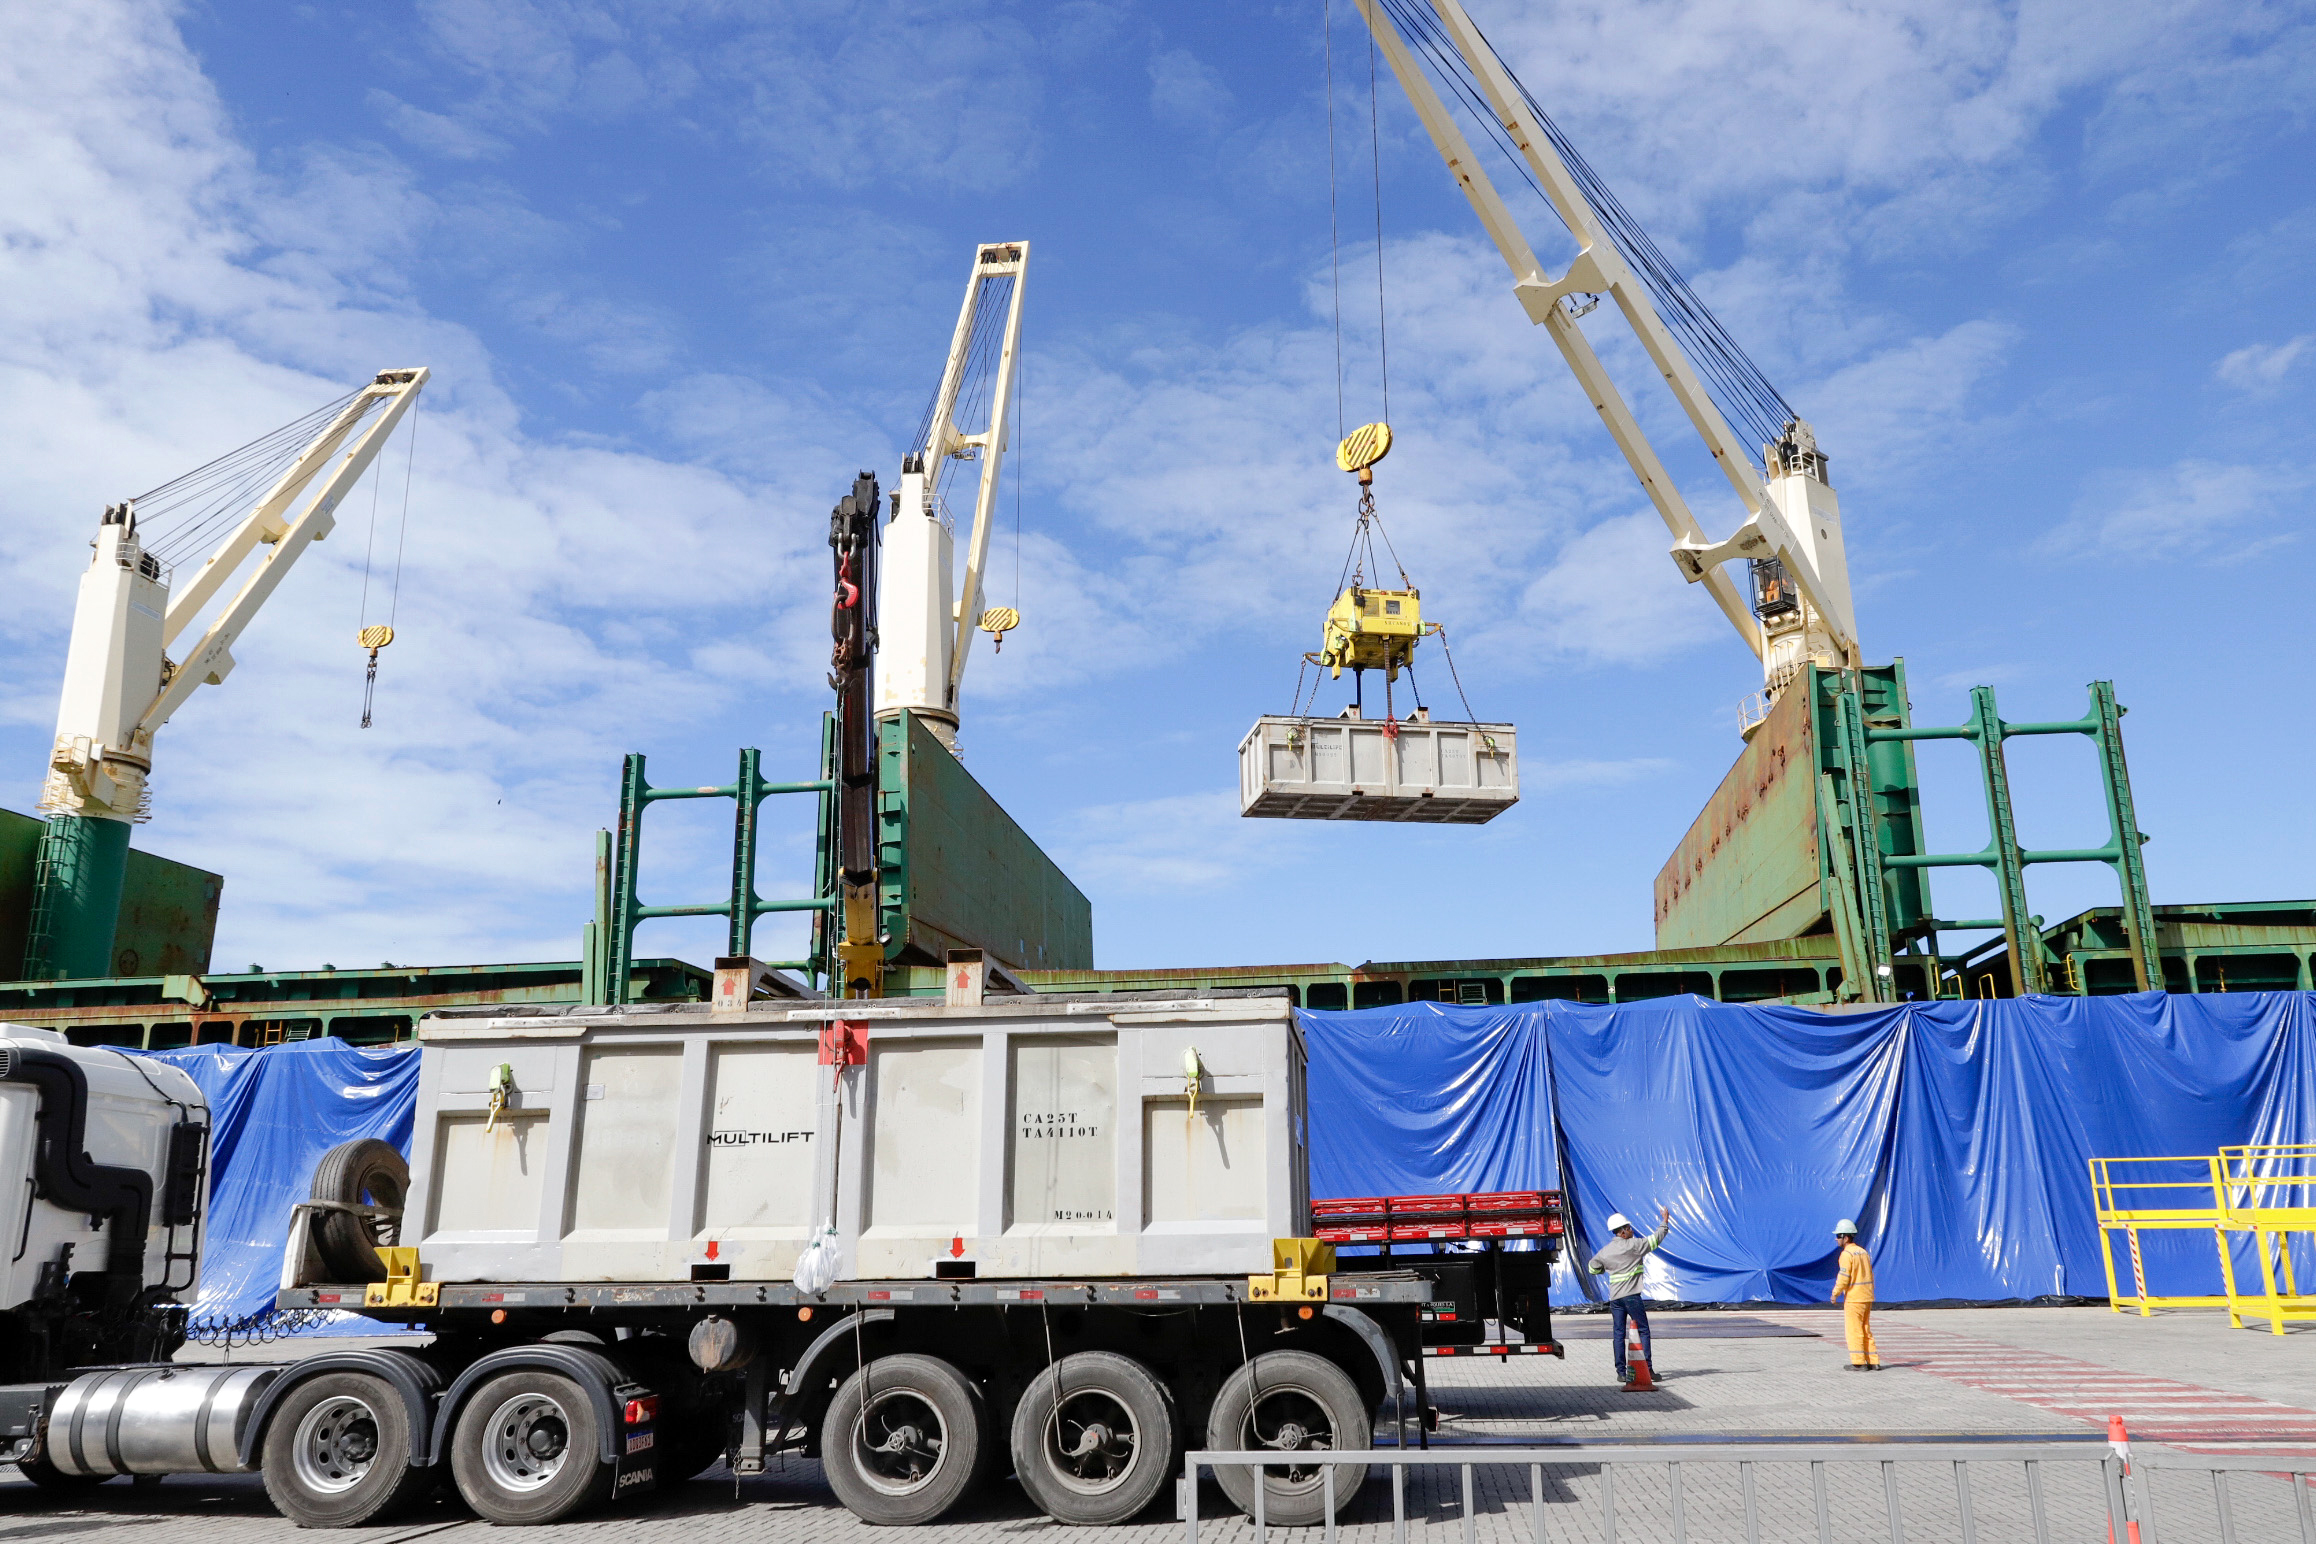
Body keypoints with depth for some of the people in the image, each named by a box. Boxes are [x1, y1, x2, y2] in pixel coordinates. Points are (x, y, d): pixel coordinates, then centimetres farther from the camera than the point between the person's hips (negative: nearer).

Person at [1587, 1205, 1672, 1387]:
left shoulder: (1605, 1251, 9)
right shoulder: (1633, 1245, -6)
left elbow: (1593, 1268, 20)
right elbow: (1656, 1238, -2)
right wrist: (1665, 1221, 10)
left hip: (1614, 1297, 5)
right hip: (1631, 1295, -5)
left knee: (1618, 1334, 5)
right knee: (1643, 1330, 5)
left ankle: (1621, 1372, 3)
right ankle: (1646, 1368, 2)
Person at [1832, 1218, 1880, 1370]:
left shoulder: (1847, 1254, -13)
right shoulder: (1864, 1252, 12)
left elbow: (1844, 1278, -17)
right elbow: (1870, 1276, 16)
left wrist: (1835, 1294, -5)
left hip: (1854, 1298, -8)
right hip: (1867, 1297, 8)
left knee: (1854, 1331, -1)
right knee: (1866, 1331, 14)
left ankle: (1859, 1363, 0)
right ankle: (1874, 1362, 13)